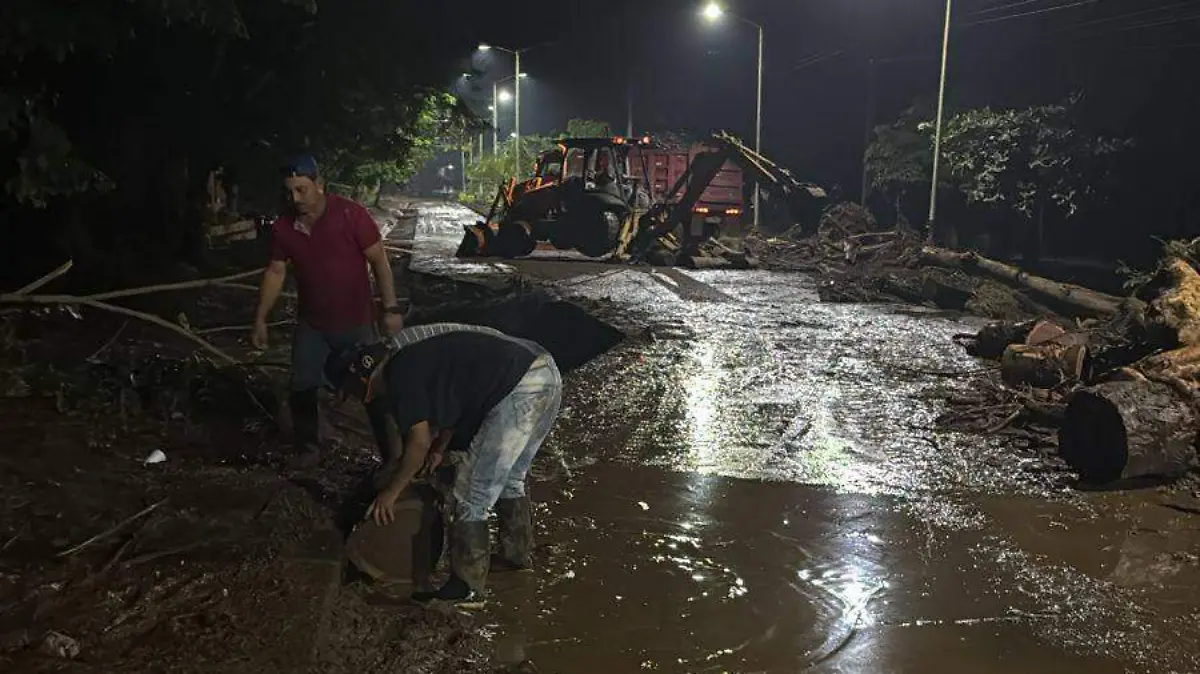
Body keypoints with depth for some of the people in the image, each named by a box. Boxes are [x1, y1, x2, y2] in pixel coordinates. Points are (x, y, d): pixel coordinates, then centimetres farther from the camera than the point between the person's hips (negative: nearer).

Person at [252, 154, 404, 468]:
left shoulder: (351, 215, -17)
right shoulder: (283, 228, -4)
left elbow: (379, 260, -13)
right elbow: (276, 272, 6)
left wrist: (391, 308, -16)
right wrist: (260, 320, 6)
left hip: (356, 323, -4)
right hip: (312, 325, 4)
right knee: (302, 389, 6)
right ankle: (308, 449, 25)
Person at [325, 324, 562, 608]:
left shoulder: (400, 371, -6)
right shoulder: (415, 354, 22)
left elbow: (420, 440, -7)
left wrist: (392, 491, 4)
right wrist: (440, 448, 27)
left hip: (521, 389, -10)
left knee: (469, 499, 0)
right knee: (509, 480, 27)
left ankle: (466, 590, 8)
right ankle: (518, 553, 43)